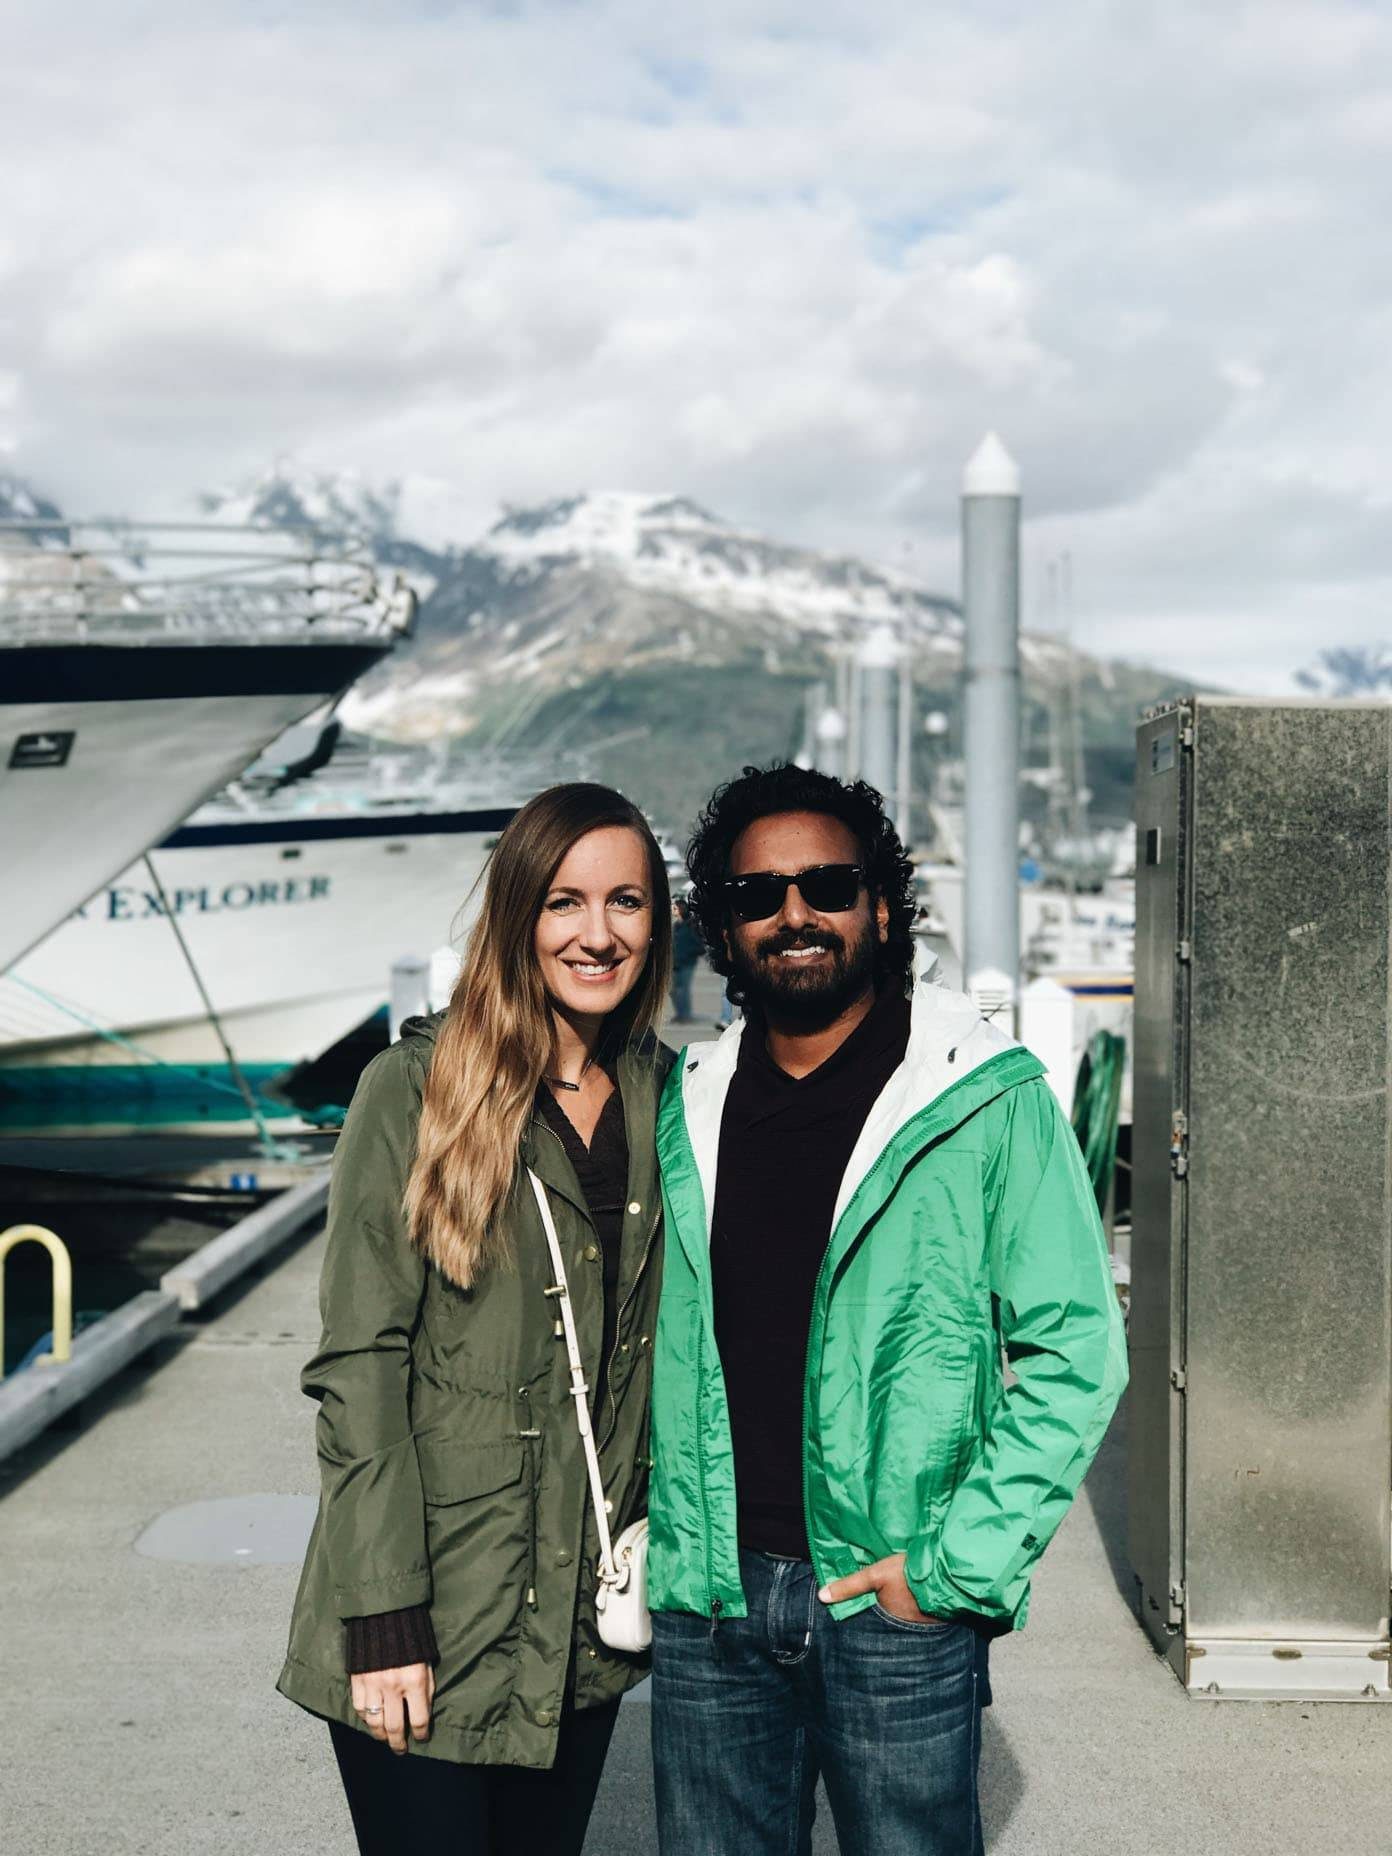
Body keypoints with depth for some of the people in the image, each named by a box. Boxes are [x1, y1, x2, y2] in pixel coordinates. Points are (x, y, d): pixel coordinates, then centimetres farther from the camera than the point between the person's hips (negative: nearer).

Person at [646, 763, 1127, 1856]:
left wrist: (962, 1564, -12)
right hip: (707, 1603, 4)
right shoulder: (685, 1108, 7)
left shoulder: (988, 1100, -6)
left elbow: (1076, 1348, -8)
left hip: (899, 1607, -3)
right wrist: (647, 1542, 7)